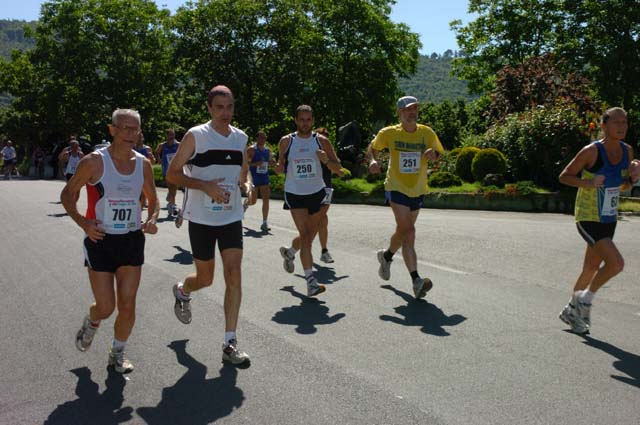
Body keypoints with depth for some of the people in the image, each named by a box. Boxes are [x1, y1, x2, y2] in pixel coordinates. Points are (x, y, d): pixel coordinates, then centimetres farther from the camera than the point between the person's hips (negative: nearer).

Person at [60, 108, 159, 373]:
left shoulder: (143, 164, 1)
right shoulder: (94, 162, -11)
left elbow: (153, 199, 15)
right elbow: (67, 194, -1)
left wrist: (151, 219, -5)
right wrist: (82, 222, -16)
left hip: (132, 240, 3)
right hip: (100, 240, -3)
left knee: (127, 304, 1)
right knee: (106, 307, -1)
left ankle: (118, 353, 24)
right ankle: (91, 323, 36)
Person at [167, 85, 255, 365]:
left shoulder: (241, 138, 6)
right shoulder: (195, 136, -8)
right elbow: (172, 174, -7)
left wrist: (247, 185, -4)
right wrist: (205, 186, -21)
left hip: (231, 218, 3)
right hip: (201, 218, -3)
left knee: (234, 275, -8)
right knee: (205, 278, 9)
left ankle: (230, 343, -1)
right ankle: (182, 291, 47)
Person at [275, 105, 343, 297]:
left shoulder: (322, 141, -1)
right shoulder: (286, 141, -1)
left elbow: (338, 168, 2)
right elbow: (281, 164, 12)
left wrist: (326, 160, -18)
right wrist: (279, 168, -12)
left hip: (317, 193, 2)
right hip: (295, 195, -2)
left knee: (310, 235, 15)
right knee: (305, 235, -12)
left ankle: (289, 252, 46)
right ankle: (311, 281, -12)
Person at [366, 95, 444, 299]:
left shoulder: (427, 133, -1)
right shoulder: (389, 133, -6)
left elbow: (440, 152, 9)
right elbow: (372, 148, 8)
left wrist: (434, 154, -15)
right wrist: (372, 161, -14)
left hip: (417, 190, 4)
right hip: (397, 188, -4)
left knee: (404, 231, 16)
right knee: (407, 230, -18)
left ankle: (386, 255, 47)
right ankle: (416, 280, -21)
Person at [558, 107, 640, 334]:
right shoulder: (592, 151, -16)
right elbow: (564, 176, -9)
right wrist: (588, 183, -25)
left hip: (609, 220, 7)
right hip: (588, 219, -7)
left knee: (592, 269, 16)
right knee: (616, 263, -19)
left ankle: (571, 310, 34)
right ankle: (585, 300, 4)